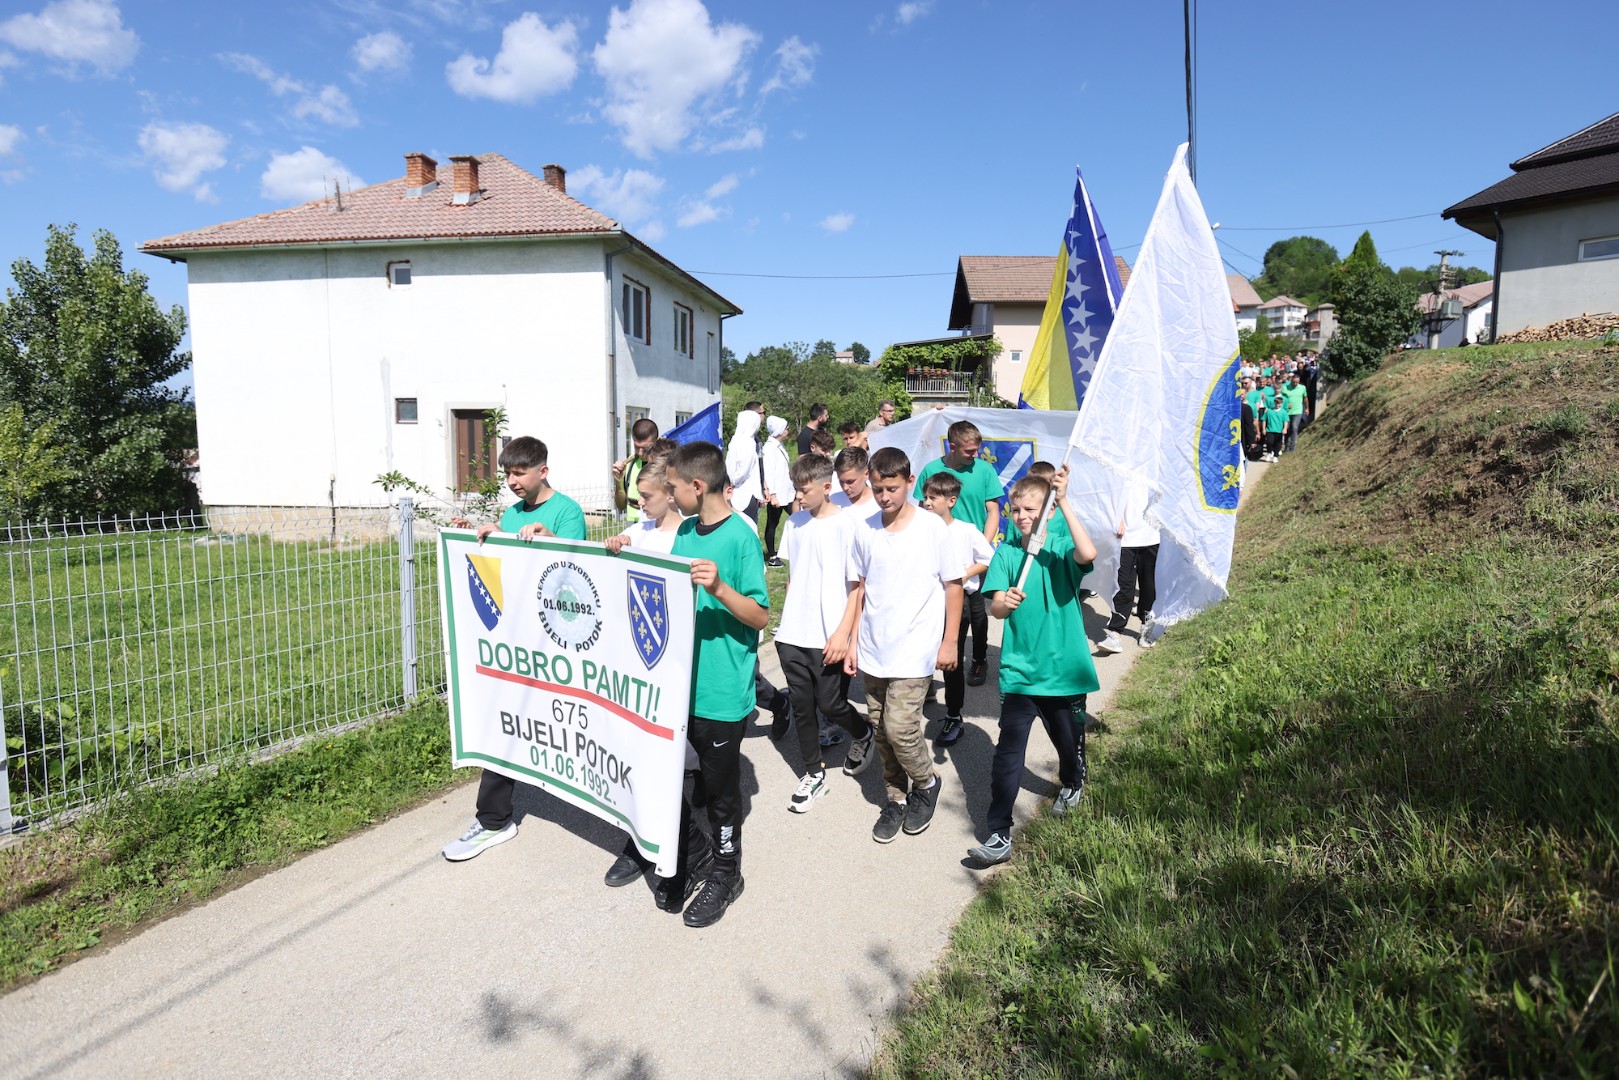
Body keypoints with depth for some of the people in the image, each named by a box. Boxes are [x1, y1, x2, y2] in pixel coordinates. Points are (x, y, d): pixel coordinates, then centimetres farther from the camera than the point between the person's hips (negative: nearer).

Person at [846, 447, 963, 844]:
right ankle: (896, 797, 31)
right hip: (873, 651, 4)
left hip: (914, 651, -4)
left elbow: (953, 585, -1)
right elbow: (859, 588, 9)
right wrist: (852, 642, 8)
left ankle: (927, 784, 20)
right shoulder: (863, 530, 2)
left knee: (900, 728, -9)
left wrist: (949, 643, -2)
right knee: (880, 730, 11)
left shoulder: (932, 527, -8)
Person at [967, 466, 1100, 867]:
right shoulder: (1006, 553, 0)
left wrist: (1064, 502, -30)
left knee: (1069, 739, 19)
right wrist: (1004, 602, -35)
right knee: (1008, 752, -7)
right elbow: (996, 608, -11)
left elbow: (1088, 554, -29)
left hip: (1064, 667, 0)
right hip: (1019, 670, 0)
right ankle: (999, 836, -1)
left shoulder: (1061, 547, -4)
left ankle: (1072, 783, 53)